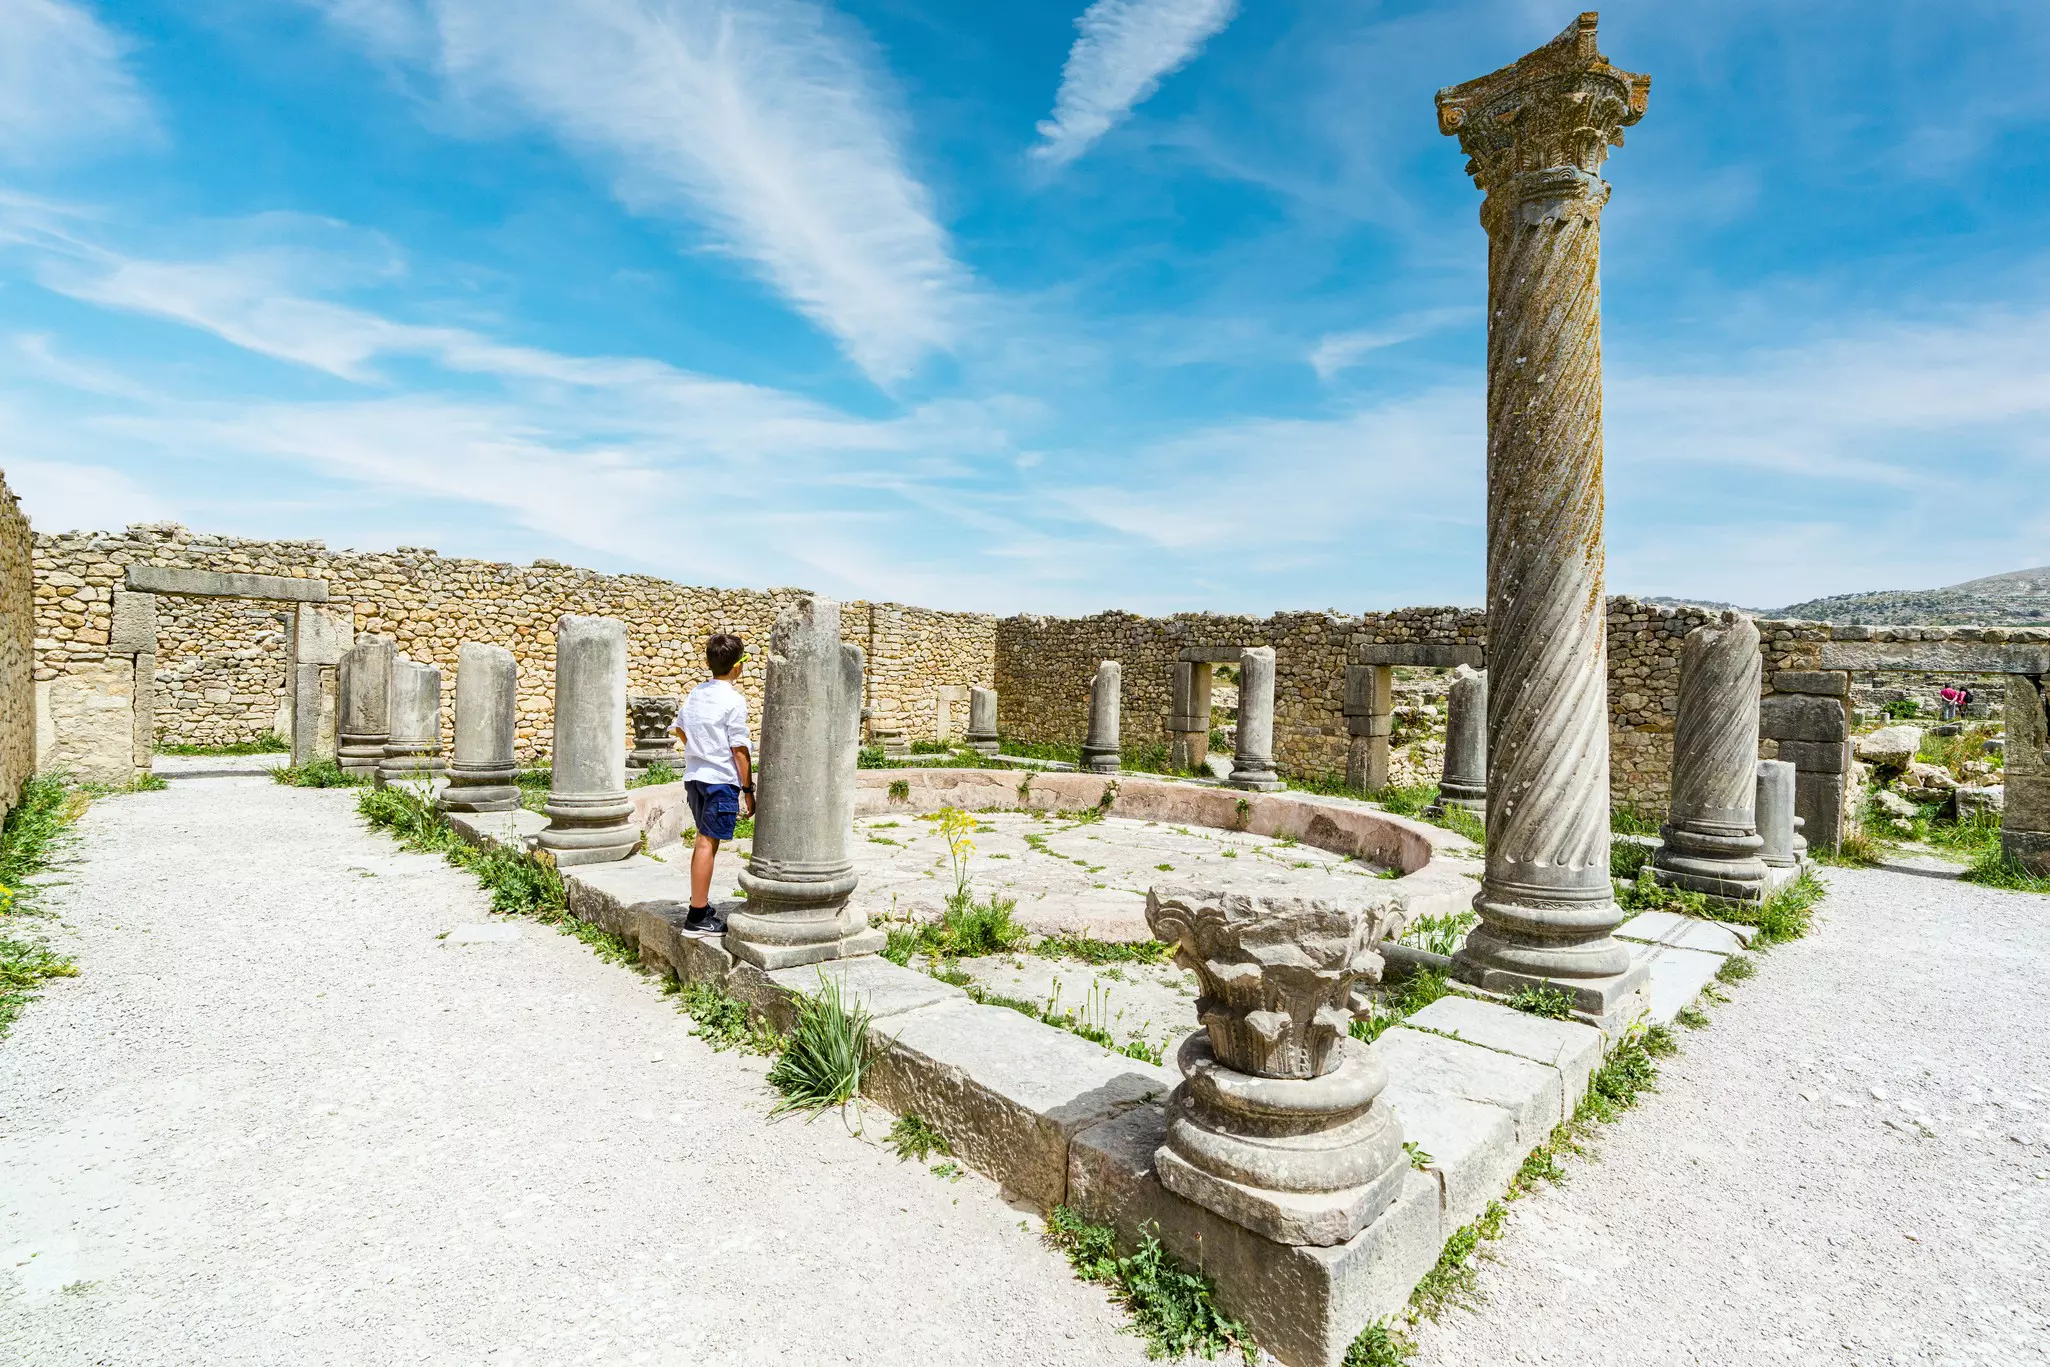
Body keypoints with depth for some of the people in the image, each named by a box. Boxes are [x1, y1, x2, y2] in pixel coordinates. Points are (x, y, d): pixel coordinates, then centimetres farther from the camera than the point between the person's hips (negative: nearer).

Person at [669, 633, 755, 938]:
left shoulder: (695, 693, 9)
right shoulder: (734, 701, -13)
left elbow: (679, 730, 18)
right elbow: (739, 750, -13)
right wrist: (748, 790, -7)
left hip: (694, 776, 8)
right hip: (722, 779, -8)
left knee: (704, 840, 18)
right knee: (708, 843, -4)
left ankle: (700, 904, 29)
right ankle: (697, 918, 0)